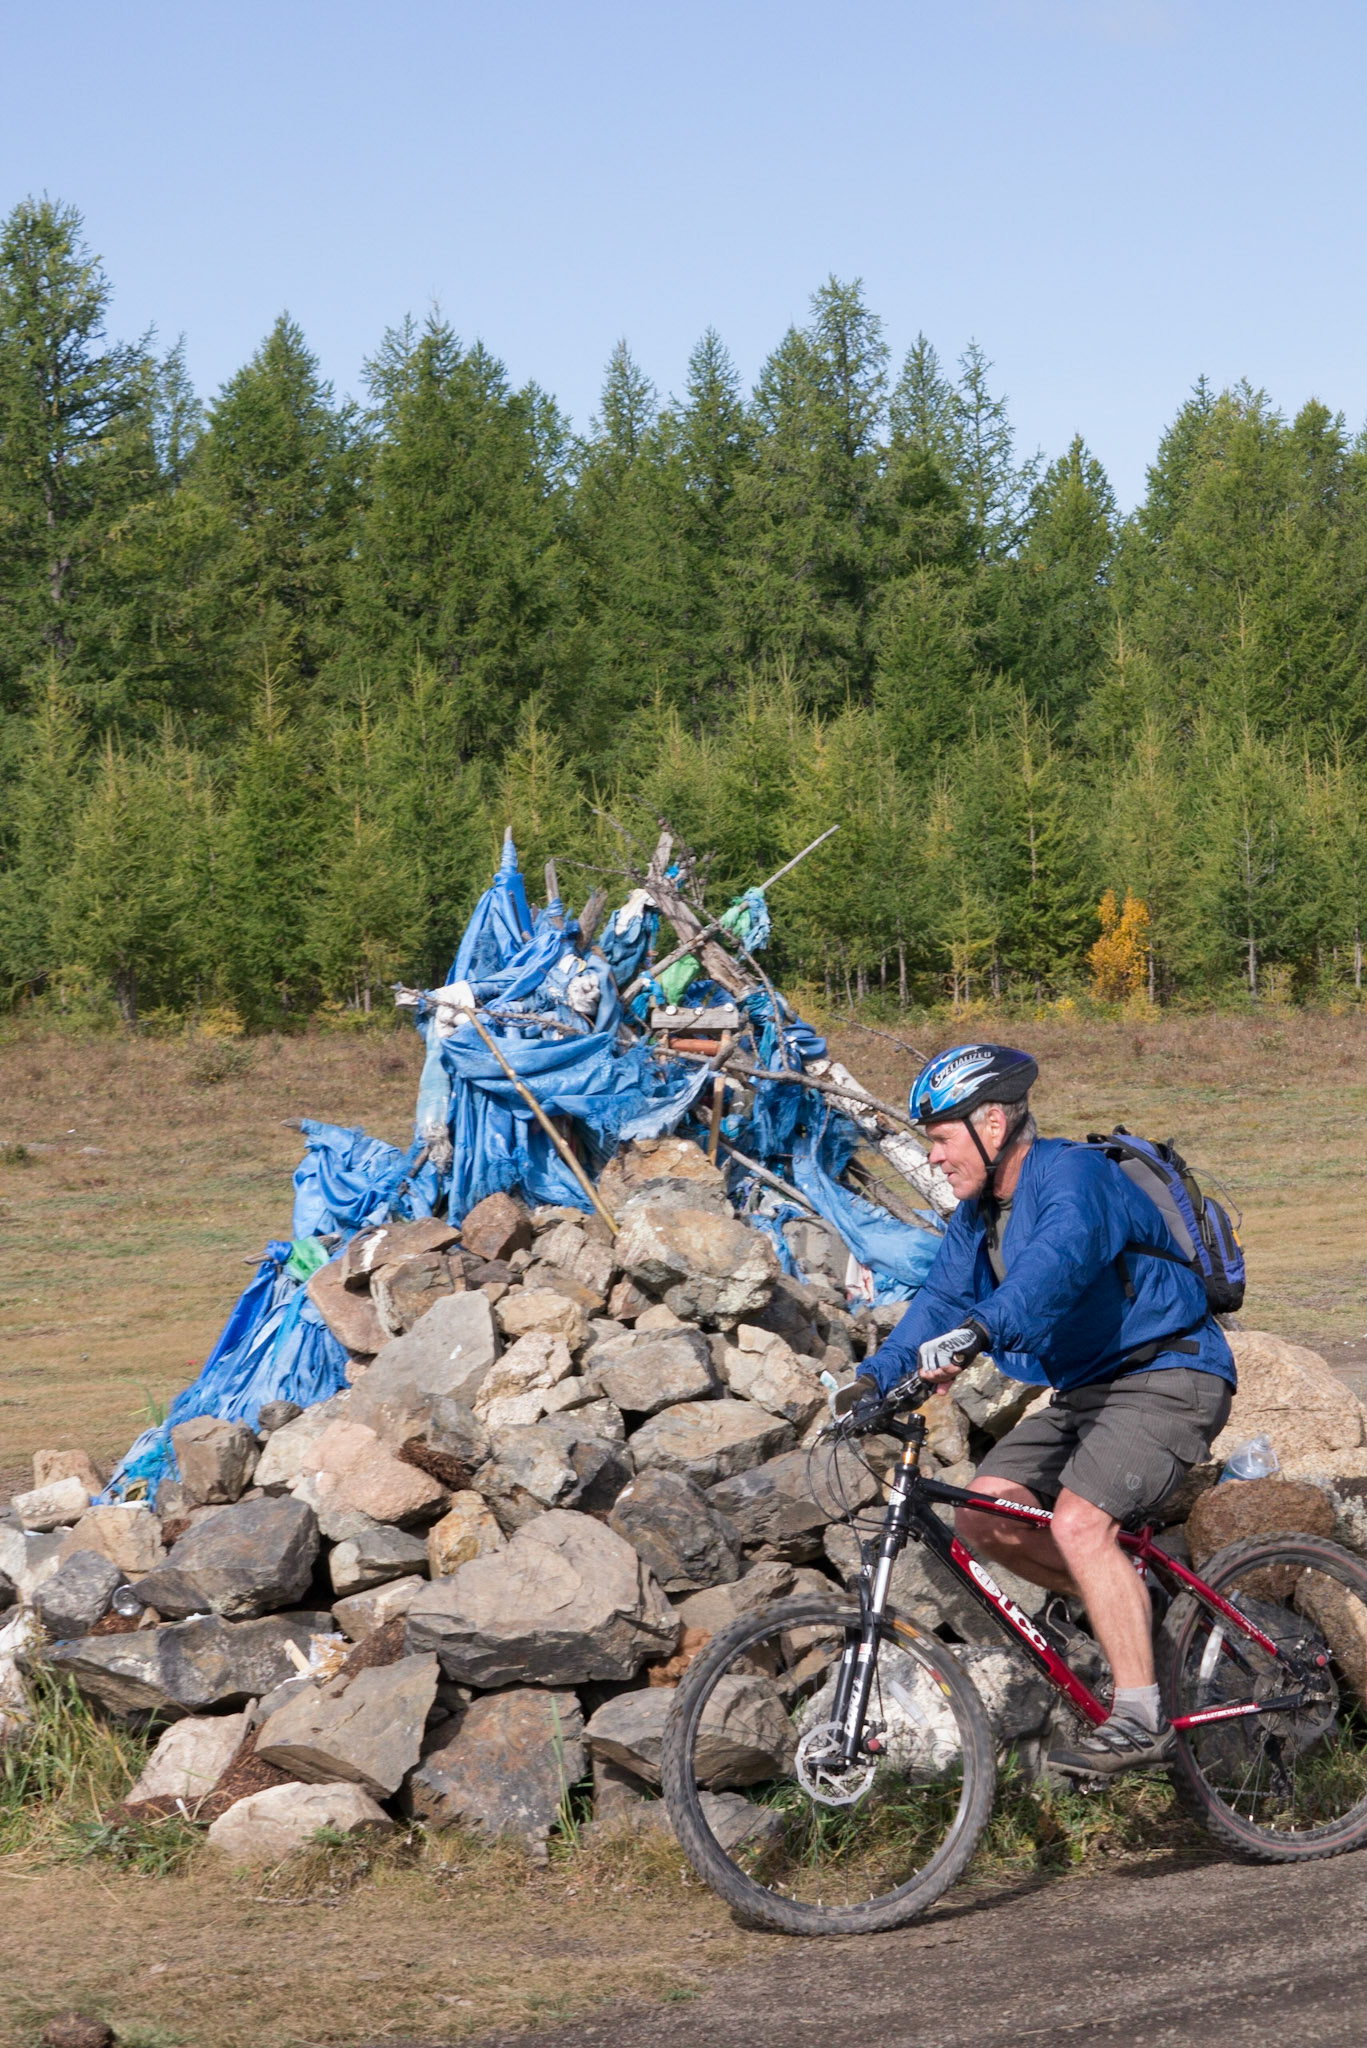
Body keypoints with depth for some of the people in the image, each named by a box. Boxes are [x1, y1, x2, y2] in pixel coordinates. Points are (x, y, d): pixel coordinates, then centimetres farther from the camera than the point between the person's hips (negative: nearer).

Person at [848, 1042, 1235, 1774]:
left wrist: (976, 1332, -55)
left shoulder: (1074, 1174, -20)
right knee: (983, 1515, -4)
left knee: (1080, 1523, -26)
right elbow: (940, 1300, 3)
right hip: (1084, 1392, 9)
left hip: (1165, 1378, -9)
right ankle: (1127, 1606, 14)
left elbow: (1058, 1262, -39)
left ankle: (1141, 1719, -20)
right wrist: (875, 1378, -14)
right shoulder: (976, 1217, 10)